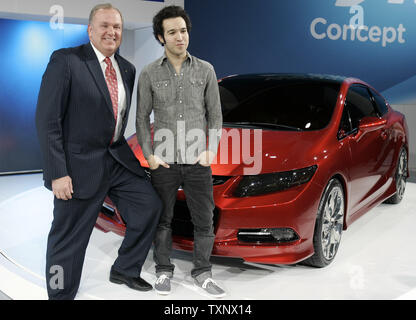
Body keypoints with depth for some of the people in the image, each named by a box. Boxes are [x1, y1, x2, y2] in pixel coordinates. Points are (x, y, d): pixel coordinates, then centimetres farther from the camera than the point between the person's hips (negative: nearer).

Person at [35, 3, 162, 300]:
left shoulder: (127, 69, 9)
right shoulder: (65, 61, -11)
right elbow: (47, 120, -15)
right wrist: (58, 173, -18)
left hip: (117, 158, 7)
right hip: (80, 164, -6)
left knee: (150, 205, 6)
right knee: (68, 240, 3)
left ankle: (125, 270, 26)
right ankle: (61, 294, 22)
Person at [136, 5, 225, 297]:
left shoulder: (205, 70, 4)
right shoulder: (149, 74, 2)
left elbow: (215, 115, 7)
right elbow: (142, 118, 6)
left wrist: (211, 150, -3)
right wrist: (149, 155, -3)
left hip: (198, 162, 1)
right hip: (164, 162, 0)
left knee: (205, 220, 5)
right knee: (163, 220, 10)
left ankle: (202, 273, 21)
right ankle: (164, 271, 27)